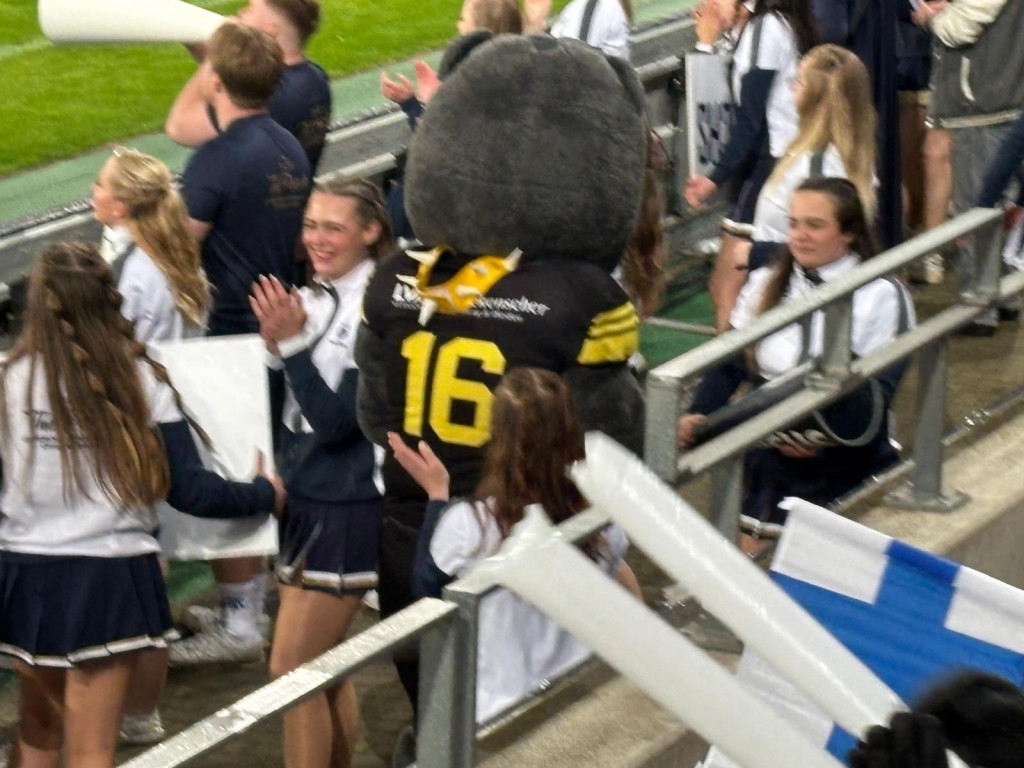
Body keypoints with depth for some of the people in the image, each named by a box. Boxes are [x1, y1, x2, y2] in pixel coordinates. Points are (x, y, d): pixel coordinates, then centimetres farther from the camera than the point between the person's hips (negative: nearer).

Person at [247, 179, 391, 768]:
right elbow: (290, 409, 9)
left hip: (346, 509, -8)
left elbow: (336, 419, -20)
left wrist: (293, 343, -24)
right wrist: (276, 343, -7)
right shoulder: (313, 299, 7)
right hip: (304, 498, 8)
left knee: (293, 668, -5)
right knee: (324, 669, 16)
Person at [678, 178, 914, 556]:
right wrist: (698, 415, -12)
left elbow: (879, 393, -13)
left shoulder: (881, 296, -7)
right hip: (768, 466, 4)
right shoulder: (765, 285, 7)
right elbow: (729, 364, 7)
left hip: (845, 470, -4)